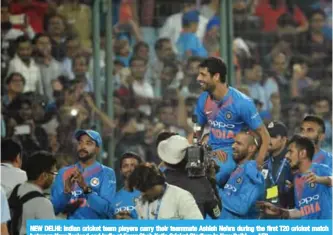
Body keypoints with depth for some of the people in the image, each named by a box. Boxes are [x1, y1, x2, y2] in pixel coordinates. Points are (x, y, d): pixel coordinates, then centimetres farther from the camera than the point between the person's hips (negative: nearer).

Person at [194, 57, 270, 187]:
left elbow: (264, 136, -8)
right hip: (211, 152, 6)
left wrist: (256, 167, -19)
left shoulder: (241, 102, -12)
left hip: (234, 154, -6)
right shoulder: (203, 100, 4)